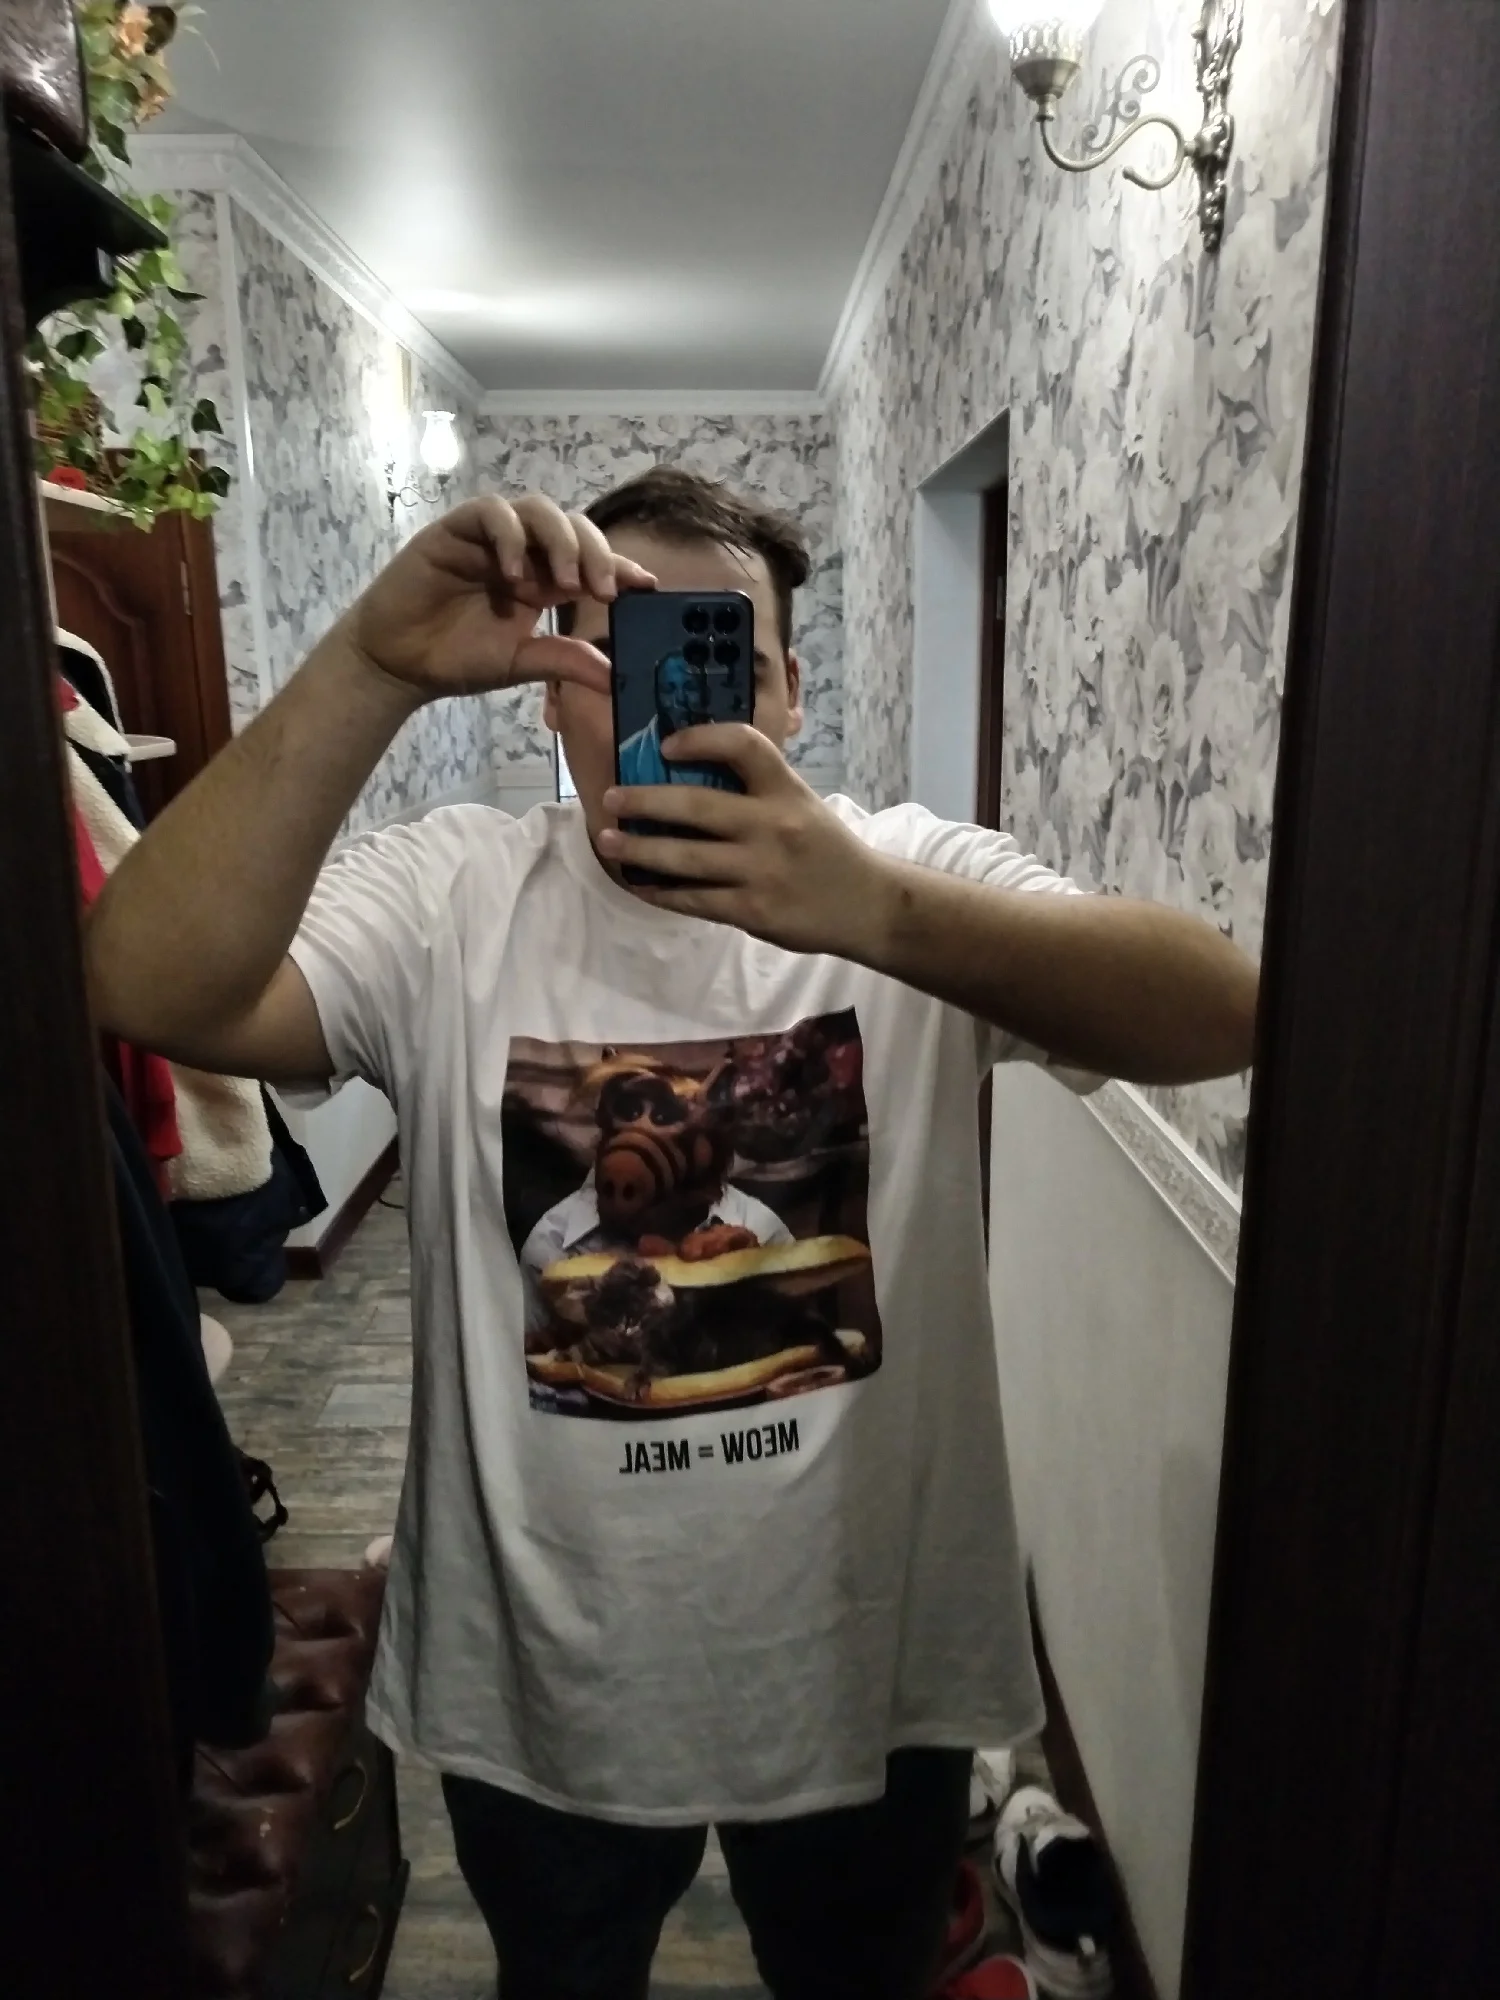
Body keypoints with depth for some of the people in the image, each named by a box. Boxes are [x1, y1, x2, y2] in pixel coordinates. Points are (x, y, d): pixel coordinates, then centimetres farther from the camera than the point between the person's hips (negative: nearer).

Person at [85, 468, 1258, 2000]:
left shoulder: (914, 880, -11)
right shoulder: (447, 899, -11)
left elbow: (1223, 1018, -26)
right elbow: (151, 991, -26)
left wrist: (880, 911, -44)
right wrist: (371, 670, -38)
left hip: (867, 1665, 1)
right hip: (539, 1676, 0)